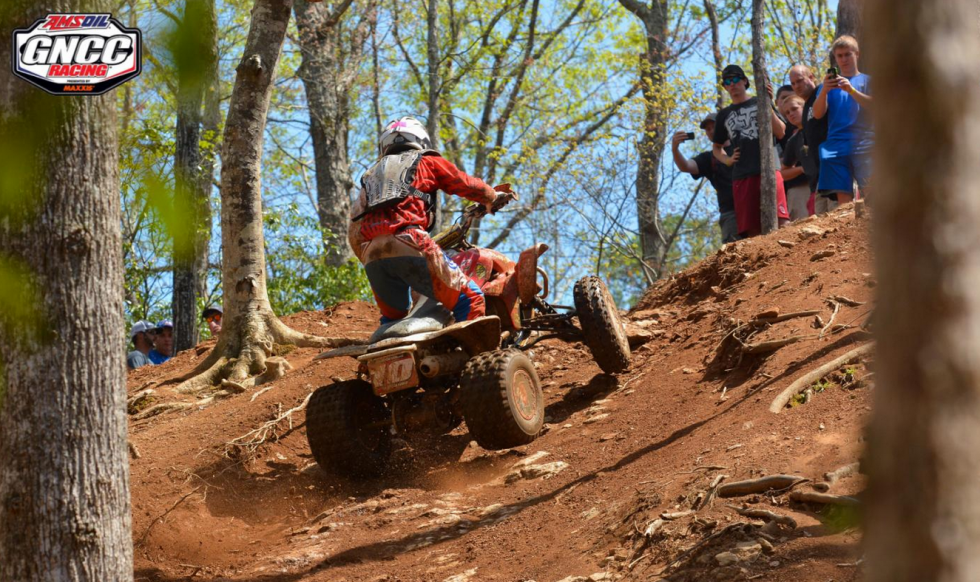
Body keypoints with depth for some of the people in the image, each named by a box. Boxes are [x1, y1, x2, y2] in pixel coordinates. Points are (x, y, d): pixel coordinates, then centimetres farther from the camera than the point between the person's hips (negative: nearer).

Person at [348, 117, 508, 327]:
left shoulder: (370, 175, 33)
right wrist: (493, 196, 43)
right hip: (410, 246, -6)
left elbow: (354, 233, 28)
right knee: (470, 300, -3)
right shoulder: (427, 162, 20)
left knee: (392, 317, 26)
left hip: (371, 255, 6)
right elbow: (467, 185, 23)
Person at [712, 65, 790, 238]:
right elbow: (717, 147, 31)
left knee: (780, 221, -18)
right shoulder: (724, 115, 21)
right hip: (741, 176, 3)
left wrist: (767, 107, -7)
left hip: (769, 170, -3)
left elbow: (781, 133, 3)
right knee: (752, 228, -2)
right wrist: (727, 160, 10)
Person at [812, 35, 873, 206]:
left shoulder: (867, 80, 13)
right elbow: (818, 114, 7)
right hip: (836, 146, 2)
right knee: (843, 198, -7)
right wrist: (824, 91, -12)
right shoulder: (830, 83, 20)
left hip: (863, 145, -2)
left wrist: (851, 90, -17)